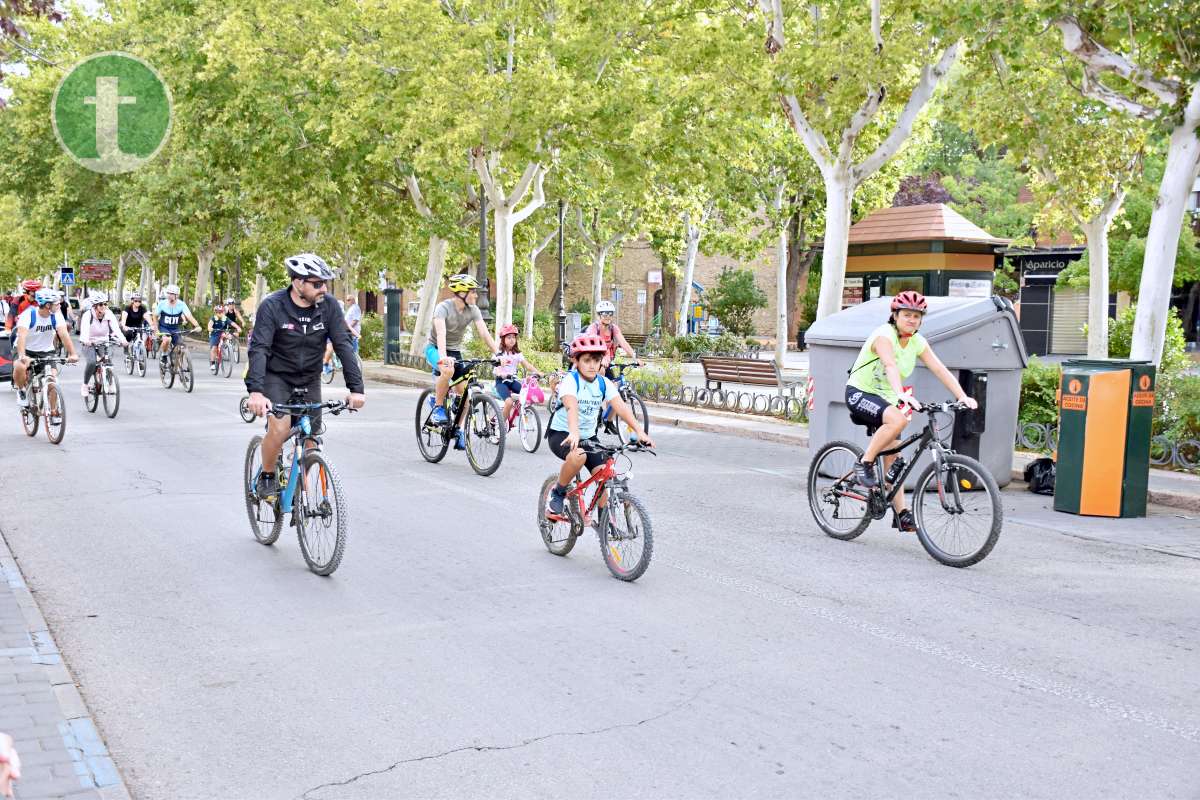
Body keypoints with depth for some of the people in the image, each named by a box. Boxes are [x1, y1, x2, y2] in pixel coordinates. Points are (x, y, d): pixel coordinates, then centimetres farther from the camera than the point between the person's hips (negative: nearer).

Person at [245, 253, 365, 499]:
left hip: (309, 379, 4)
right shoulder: (272, 306, -20)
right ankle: (267, 476, 3)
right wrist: (255, 391, -41)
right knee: (280, 429, -24)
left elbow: (344, 346, -14)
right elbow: (258, 349, -27)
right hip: (277, 376, -3)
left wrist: (356, 388, -26)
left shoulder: (329, 307, -11)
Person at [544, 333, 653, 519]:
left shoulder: (604, 383, -4)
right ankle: (557, 493, -10)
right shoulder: (570, 380, -19)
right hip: (561, 434, -5)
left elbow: (621, 407, -18)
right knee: (578, 456, -35)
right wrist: (574, 433, -56)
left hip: (588, 436, 5)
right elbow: (571, 406, -38)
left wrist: (639, 431, -33)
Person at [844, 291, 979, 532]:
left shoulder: (918, 342, 1)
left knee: (893, 458, 2)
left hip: (886, 398, 7)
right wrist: (903, 395, -53)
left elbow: (940, 370, -6)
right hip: (860, 393, -7)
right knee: (898, 419, -34)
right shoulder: (884, 335, -20)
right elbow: (890, 366, -37)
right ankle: (865, 463, -19)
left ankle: (900, 513, 6)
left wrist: (963, 397, -18)